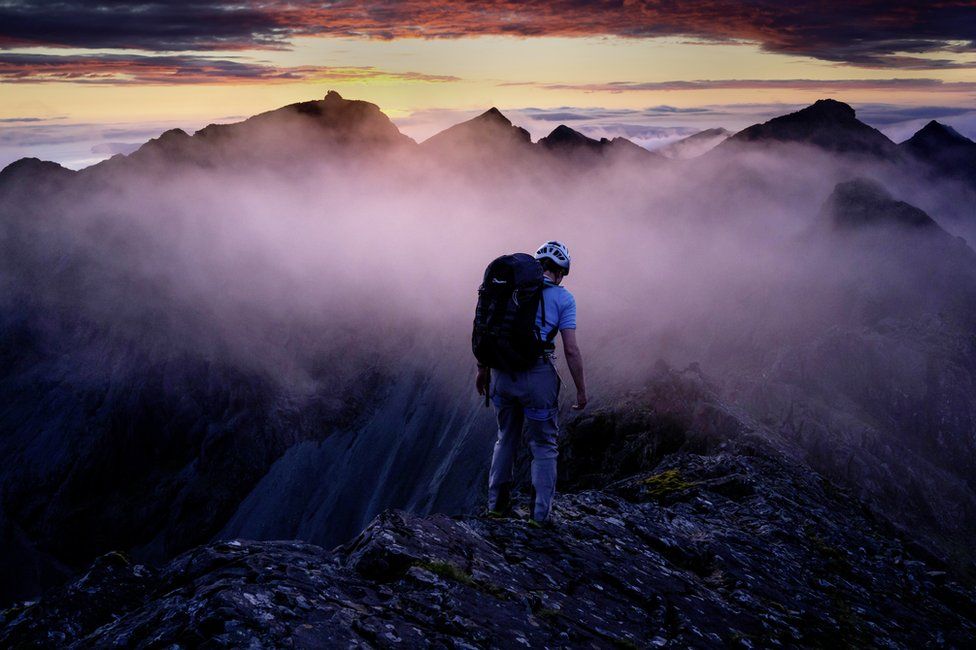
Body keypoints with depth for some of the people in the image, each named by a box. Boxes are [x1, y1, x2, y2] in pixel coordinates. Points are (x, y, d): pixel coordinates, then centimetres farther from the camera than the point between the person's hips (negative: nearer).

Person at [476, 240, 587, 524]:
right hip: (538, 375, -4)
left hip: (503, 373, 4)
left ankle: (497, 503, 28)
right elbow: (571, 350, -6)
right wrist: (581, 391, 1)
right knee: (544, 446, 9)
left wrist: (483, 369, 20)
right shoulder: (563, 298, -2)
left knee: (506, 438, 22)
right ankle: (541, 515, 9)